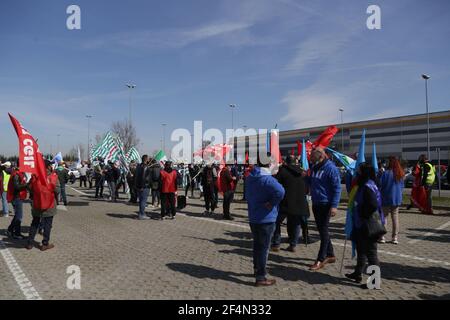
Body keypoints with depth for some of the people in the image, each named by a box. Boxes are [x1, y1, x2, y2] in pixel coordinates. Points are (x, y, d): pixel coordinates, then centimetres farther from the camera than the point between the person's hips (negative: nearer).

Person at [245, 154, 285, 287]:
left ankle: (257, 269, 37)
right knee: (264, 247, 1)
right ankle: (261, 278, 9)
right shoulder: (267, 179, -22)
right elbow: (280, 191, -39)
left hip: (253, 217, 8)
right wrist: (272, 203, -25)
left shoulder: (250, 177, 5)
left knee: (257, 245, 21)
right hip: (266, 219, -8)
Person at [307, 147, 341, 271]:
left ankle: (321, 259, 6)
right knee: (322, 230, 14)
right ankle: (330, 255, 27)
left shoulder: (331, 168, -14)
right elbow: (310, 182, 21)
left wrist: (334, 205, -21)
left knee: (323, 231, -2)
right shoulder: (313, 167, 9)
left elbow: (337, 188, -16)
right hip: (315, 204, 8)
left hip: (326, 204, -8)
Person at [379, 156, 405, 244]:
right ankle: (395, 237, 14)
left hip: (386, 198, -5)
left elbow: (380, 185, -12)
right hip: (397, 199, 5)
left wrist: (380, 196, 3)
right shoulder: (401, 174, 2)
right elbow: (402, 186, 11)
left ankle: (382, 237, 4)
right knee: (395, 217, 10)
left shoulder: (386, 173, -15)